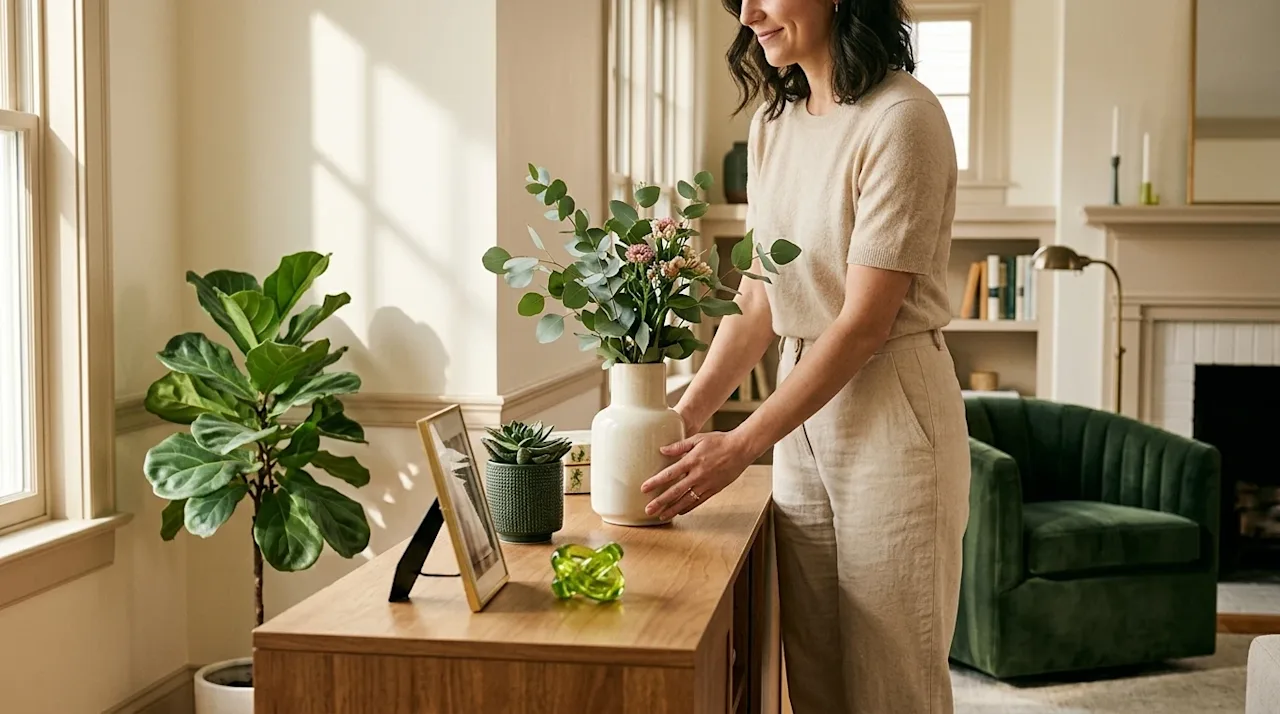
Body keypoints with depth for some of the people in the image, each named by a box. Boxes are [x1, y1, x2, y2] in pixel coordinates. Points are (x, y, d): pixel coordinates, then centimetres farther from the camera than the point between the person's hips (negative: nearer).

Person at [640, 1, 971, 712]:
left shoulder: (901, 117, -16)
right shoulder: (773, 122, 8)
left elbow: (866, 322, -19)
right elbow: (759, 299, 9)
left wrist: (741, 445, -19)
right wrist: (688, 411, -1)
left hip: (891, 413, -7)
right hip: (804, 414, 7)